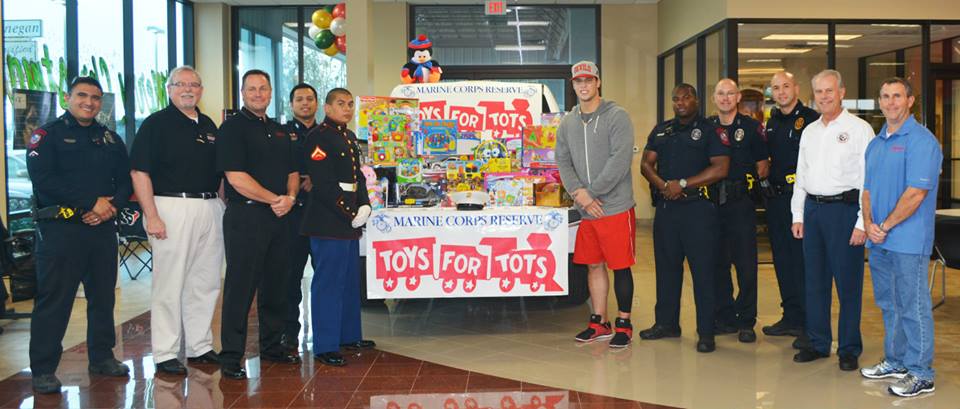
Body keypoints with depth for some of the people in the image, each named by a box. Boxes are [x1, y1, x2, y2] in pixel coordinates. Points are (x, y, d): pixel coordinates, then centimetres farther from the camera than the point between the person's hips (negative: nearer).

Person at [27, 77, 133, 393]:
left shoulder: (111, 139, 15)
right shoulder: (48, 135, -1)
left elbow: (126, 180, 12)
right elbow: (43, 180, -13)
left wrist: (111, 206, -9)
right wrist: (92, 202, -17)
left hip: (103, 228, 5)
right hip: (61, 228, -5)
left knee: (103, 296, 12)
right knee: (53, 300, -3)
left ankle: (102, 357, 24)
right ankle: (43, 369, 5)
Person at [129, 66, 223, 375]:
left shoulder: (208, 126, 16)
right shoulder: (156, 123, -3)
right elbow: (140, 172, -9)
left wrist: (227, 206, 13)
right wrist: (151, 215, -16)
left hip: (210, 208, 6)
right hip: (172, 207, -6)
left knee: (206, 282, 11)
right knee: (169, 284, -2)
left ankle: (199, 346, 23)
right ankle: (165, 354, 7)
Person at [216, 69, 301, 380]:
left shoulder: (280, 132, 18)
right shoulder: (233, 128, -5)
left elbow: (292, 171, 19)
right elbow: (236, 177, -15)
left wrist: (290, 197, -2)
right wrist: (273, 199, -12)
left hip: (278, 216, 7)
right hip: (245, 217, -7)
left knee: (276, 284, 13)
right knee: (240, 286, -4)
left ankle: (272, 346, 26)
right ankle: (231, 357, 4)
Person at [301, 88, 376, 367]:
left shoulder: (350, 138, 16)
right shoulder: (318, 137, -11)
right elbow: (324, 185, -18)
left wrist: (364, 206, 0)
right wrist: (349, 215, -17)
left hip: (350, 221, 10)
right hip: (327, 222, -9)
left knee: (350, 280, 18)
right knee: (328, 283, -4)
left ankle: (349, 335, 31)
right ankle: (325, 346, 4)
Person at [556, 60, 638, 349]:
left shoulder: (617, 116, -7)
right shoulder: (567, 123, 12)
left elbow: (620, 160, -16)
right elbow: (563, 162, 7)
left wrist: (588, 193, -15)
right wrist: (579, 193, -10)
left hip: (615, 207, -5)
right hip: (586, 210, 5)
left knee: (620, 267, 2)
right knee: (594, 265, 12)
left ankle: (623, 324, 14)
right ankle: (599, 322, 23)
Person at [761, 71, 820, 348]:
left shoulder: (811, 119, -7)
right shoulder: (772, 122, 16)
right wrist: (765, 181, 12)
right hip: (776, 198, 8)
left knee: (803, 260, -7)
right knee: (782, 260, 12)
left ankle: (808, 324, 0)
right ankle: (791, 317, 22)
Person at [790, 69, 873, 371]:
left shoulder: (859, 129, -4)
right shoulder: (809, 132, 15)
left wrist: (862, 222, -14)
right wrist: (798, 216, 12)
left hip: (845, 209, -6)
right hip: (813, 209, 6)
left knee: (848, 283, 0)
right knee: (814, 280, 10)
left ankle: (849, 349, 11)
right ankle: (818, 343, 22)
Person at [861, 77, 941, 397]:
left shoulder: (921, 140, -11)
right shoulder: (875, 143, 15)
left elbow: (916, 193, -18)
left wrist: (886, 226, -14)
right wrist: (869, 224, -1)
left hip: (908, 241, -8)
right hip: (879, 241, 8)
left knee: (913, 307, -1)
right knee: (889, 304, 17)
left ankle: (921, 374, 8)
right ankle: (895, 361, 29)